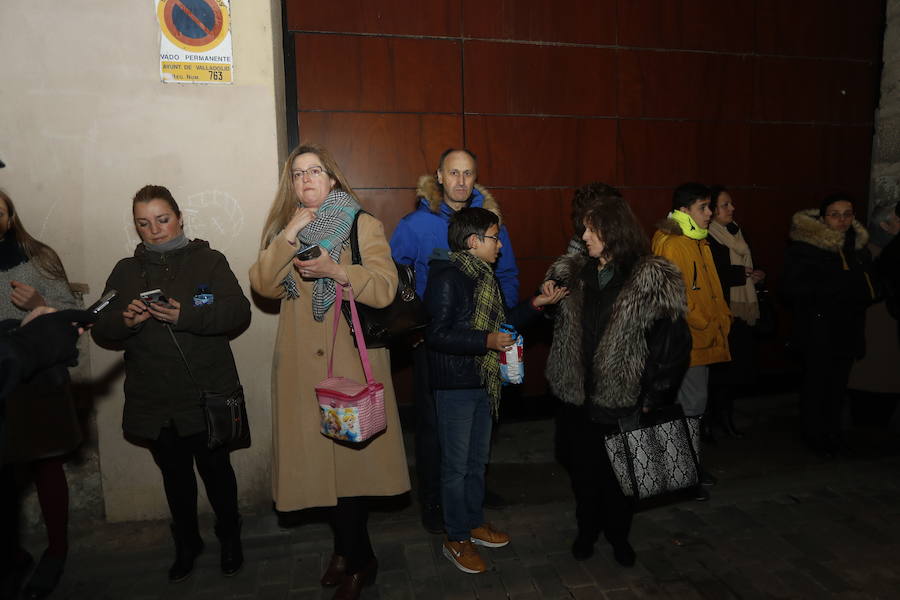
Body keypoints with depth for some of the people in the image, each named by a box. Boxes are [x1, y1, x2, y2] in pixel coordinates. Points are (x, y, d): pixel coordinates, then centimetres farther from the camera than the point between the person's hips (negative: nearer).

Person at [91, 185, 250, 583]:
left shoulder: (209, 261, -1)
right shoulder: (125, 271, 8)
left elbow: (239, 312, -13)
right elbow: (101, 332, 4)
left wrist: (186, 315, -27)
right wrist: (125, 320, -18)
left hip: (206, 396, -3)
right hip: (153, 401, 3)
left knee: (215, 469, 10)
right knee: (175, 474, 17)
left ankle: (229, 537, 33)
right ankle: (186, 543, 39)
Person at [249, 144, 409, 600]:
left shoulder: (363, 225, 2)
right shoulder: (283, 228, 15)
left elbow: (385, 288, -9)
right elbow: (262, 286, 1)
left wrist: (335, 270, -21)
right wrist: (288, 237, -10)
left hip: (352, 358, -3)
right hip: (302, 364, 4)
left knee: (352, 450, -1)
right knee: (319, 452, 7)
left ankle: (353, 556, 21)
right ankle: (351, 551, 27)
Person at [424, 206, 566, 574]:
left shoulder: (484, 276, 10)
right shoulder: (448, 278, -18)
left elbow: (501, 323, 15)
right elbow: (437, 335, -23)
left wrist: (537, 304, 7)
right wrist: (486, 341, -27)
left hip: (483, 382, 9)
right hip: (455, 385, -8)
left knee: (478, 460, 20)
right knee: (456, 465, 5)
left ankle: (475, 523, 38)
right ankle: (456, 540, 22)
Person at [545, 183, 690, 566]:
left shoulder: (652, 281, -12)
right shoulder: (572, 273, 2)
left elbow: (673, 343, -11)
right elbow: (557, 326, 14)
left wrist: (653, 397, -10)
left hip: (622, 399, -3)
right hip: (577, 395, 3)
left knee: (618, 472, 14)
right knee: (583, 469, 16)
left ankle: (618, 535, 40)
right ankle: (587, 530, 40)